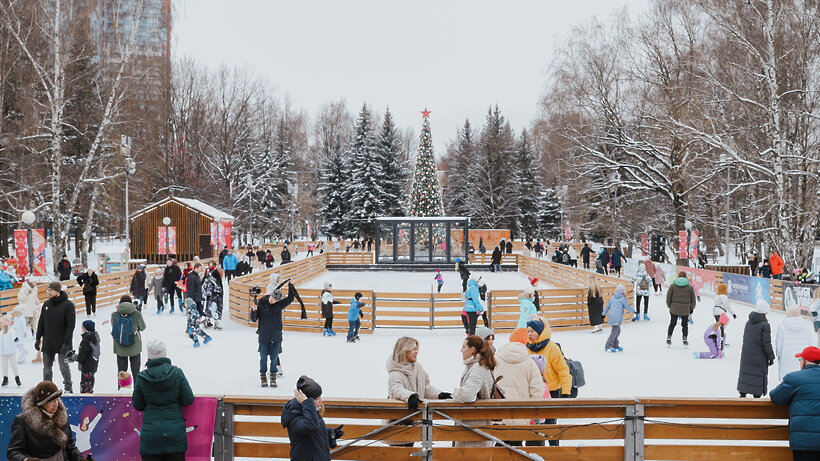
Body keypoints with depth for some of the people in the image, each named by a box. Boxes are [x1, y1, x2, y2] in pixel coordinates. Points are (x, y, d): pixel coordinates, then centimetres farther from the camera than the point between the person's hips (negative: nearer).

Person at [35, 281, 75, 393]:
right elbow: (41, 323, 13)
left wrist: (66, 342, -17)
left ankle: (68, 388, 15)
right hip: (47, 344, 5)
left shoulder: (68, 305, -11)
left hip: (61, 344, -5)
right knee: (47, 368, 12)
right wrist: (38, 338, 8)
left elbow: (70, 325, -13)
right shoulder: (46, 304, 6)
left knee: (64, 367, 1)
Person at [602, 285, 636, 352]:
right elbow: (628, 307, 3)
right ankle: (607, 347, -8)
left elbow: (607, 306, 19)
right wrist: (634, 312, 20)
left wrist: (604, 314, 25)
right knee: (614, 332, -6)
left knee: (617, 331, 17)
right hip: (616, 318, -8)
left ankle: (615, 346, 19)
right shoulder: (622, 299, -4)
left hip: (611, 317, 8)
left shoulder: (612, 298, 16)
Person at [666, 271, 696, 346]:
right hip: (685, 310, 0)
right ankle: (685, 338, 6)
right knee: (685, 324, 10)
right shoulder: (689, 287, 1)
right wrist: (692, 308, 19)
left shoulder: (673, 285, 0)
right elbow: (693, 299, 7)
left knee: (672, 323, 12)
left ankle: (669, 338, 10)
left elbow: (668, 297, 1)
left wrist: (669, 306, 14)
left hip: (674, 309, 0)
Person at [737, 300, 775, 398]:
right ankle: (757, 397, 9)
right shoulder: (765, 325, -16)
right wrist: (771, 357, -6)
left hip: (746, 356, 6)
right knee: (759, 377, 4)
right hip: (759, 358, -6)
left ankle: (742, 394, 14)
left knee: (745, 375, 12)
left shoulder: (749, 323, 5)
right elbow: (766, 343, -17)